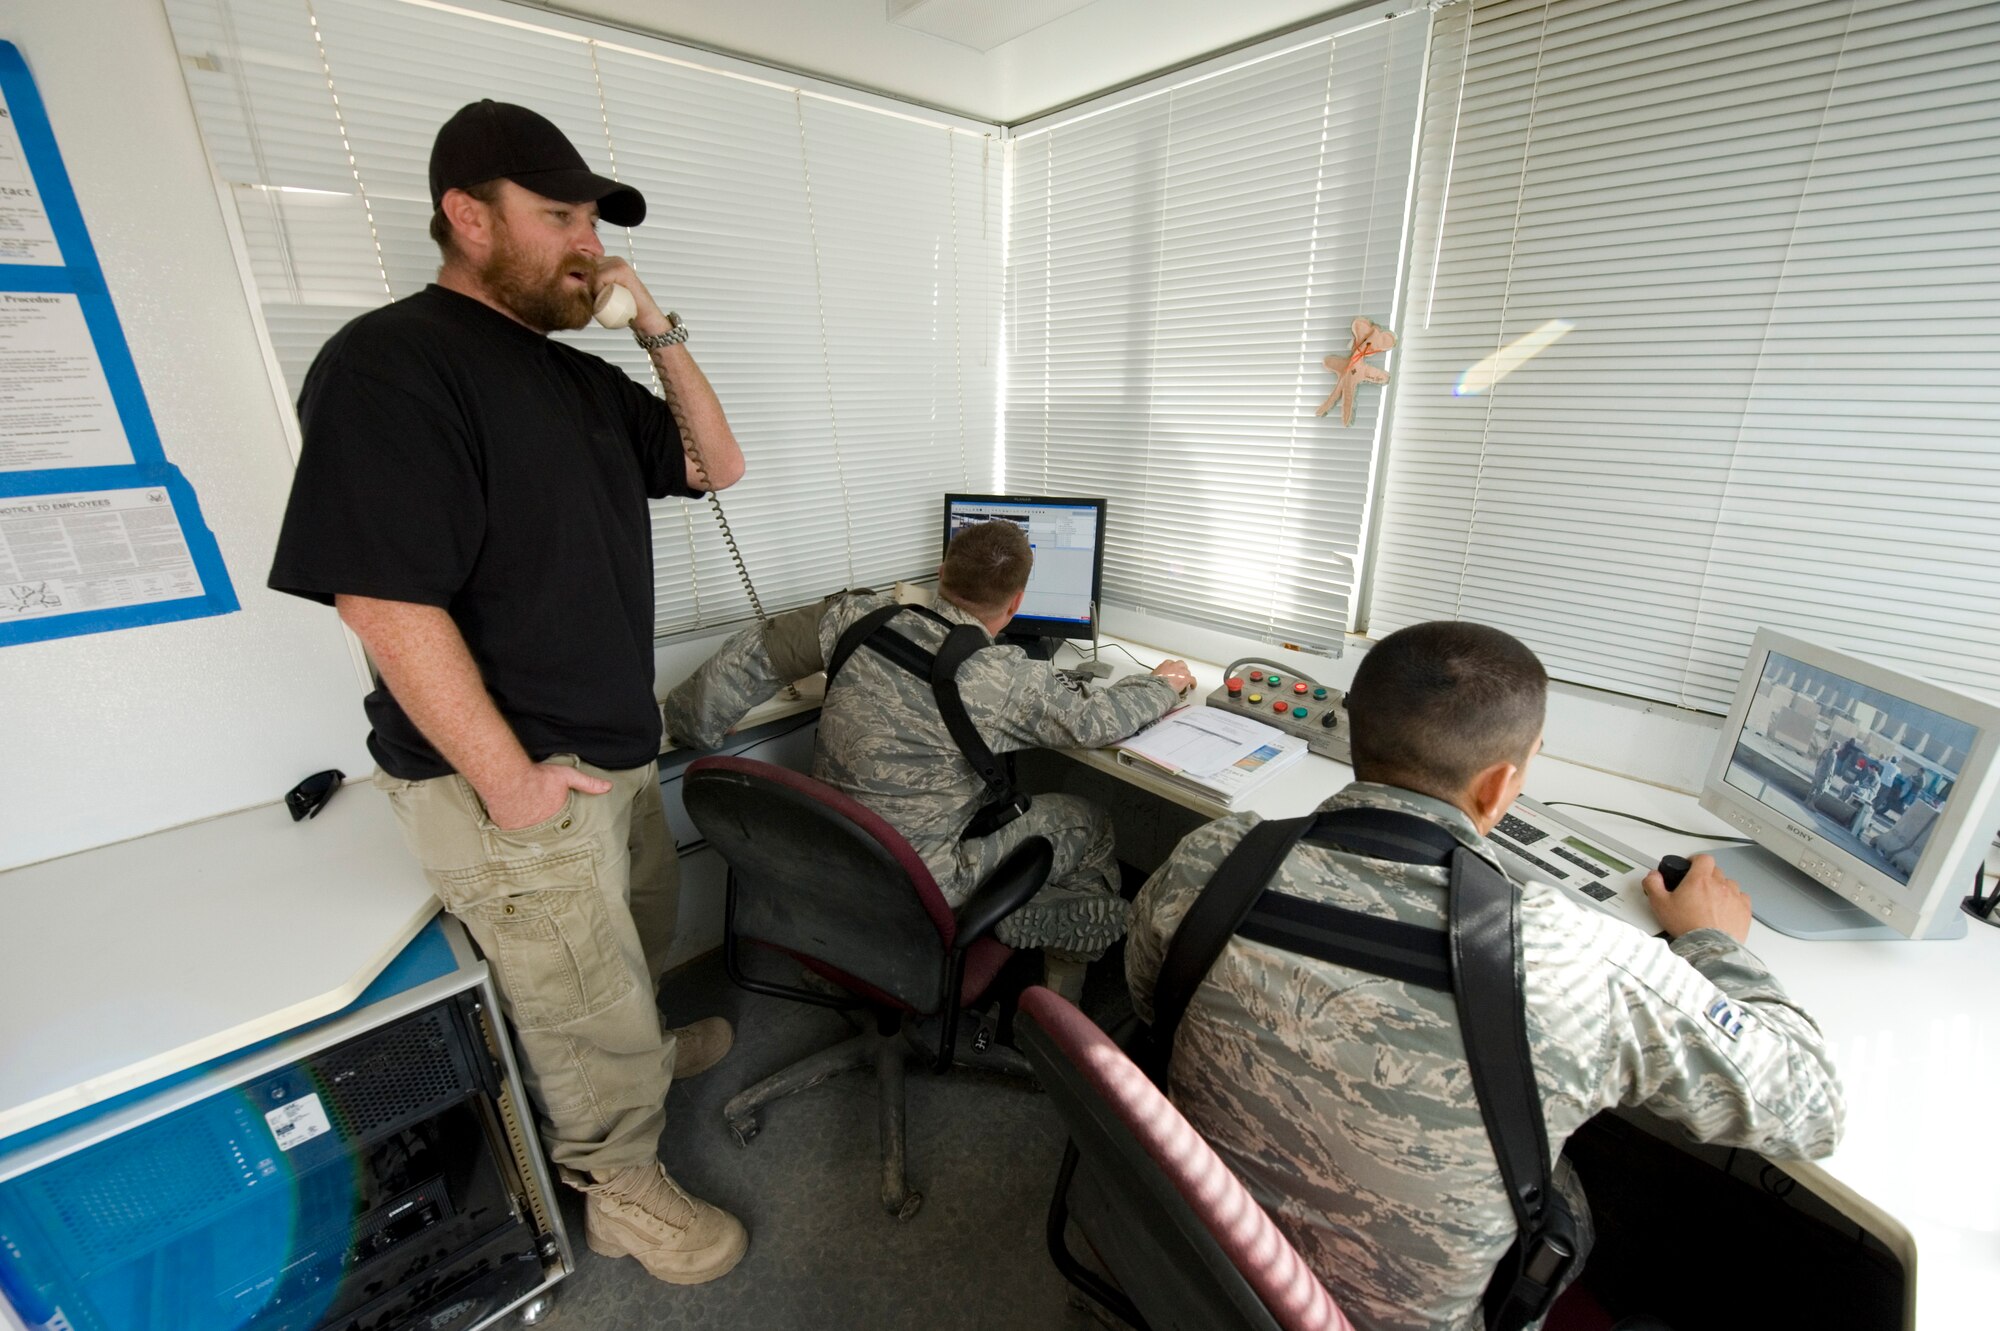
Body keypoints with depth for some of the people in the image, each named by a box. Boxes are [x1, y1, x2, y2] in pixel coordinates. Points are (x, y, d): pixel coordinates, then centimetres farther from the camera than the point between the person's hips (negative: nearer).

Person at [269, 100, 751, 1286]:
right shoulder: (391, 361, -15)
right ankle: (626, 1190, 35)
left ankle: (642, 1047, 56)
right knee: (590, 1008, 10)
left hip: (620, 749, 8)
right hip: (510, 781, -8)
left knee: (639, 941, 28)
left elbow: (718, 465, 12)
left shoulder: (581, 377, 11)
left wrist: (662, 333, 0)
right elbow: (386, 600, -22)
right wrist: (510, 779, -20)